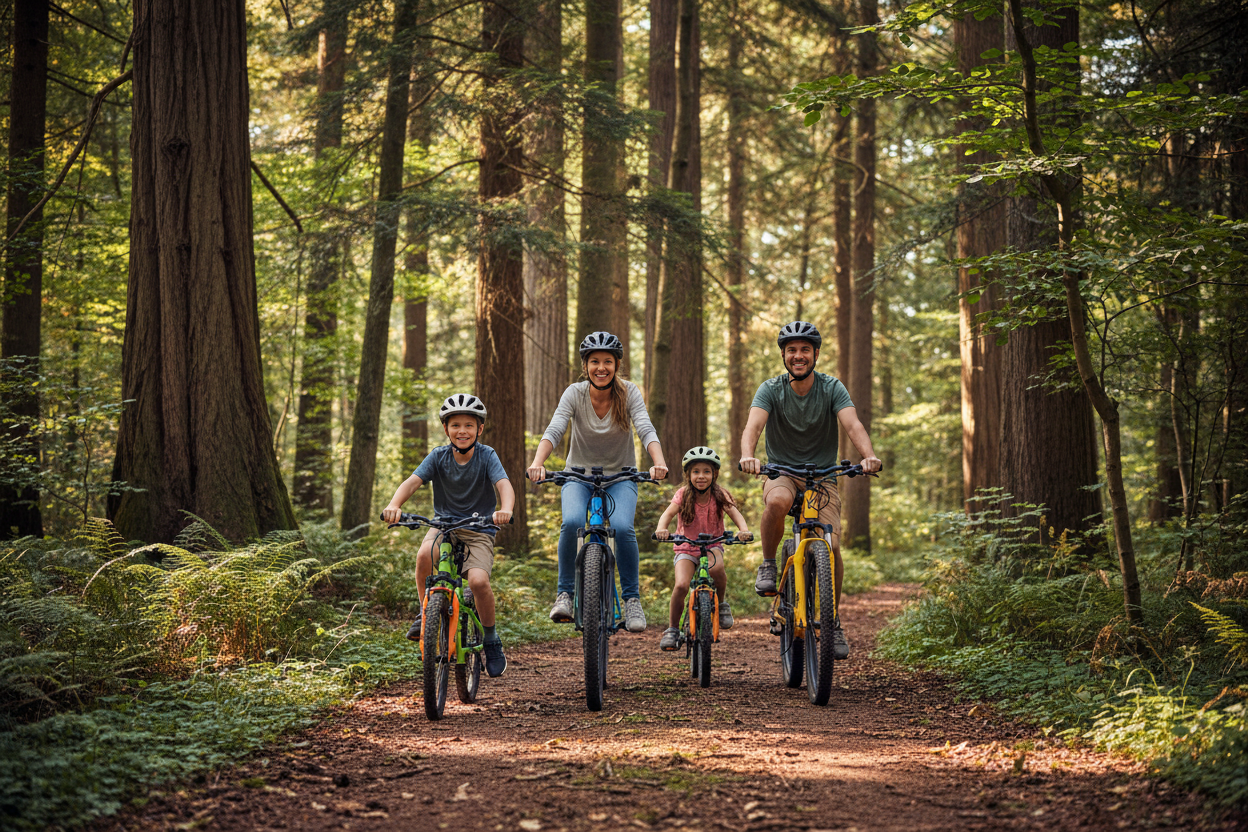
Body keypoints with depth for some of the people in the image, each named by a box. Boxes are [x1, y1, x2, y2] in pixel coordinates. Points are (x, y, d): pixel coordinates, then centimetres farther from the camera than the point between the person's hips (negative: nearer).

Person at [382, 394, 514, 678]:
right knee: (425, 555, -33)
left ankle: (491, 641, -2)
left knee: (478, 580, -27)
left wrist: (505, 510, -48)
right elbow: (412, 481, -18)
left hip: (478, 530, -2)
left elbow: (504, 485, -25)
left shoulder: (486, 456, -9)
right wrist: (393, 505, -39)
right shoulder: (438, 456, -5)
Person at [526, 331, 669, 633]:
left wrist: (659, 462, -46)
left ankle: (632, 599, -10)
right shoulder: (574, 394, -13)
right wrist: (537, 463, -45)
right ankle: (565, 593, -14)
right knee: (572, 522, -30)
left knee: (622, 527, -27)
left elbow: (646, 430, -26)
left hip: (620, 476, 0)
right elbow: (554, 431, -26)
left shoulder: (628, 393, -13)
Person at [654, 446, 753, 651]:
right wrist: (661, 528, -49)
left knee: (716, 567, -34)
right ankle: (672, 629, -5)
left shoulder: (719, 494, -9)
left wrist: (743, 530, -44)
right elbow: (668, 512, -26)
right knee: (681, 585, -24)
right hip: (686, 547, 0)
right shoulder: (683, 494, -12)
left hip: (712, 545, 0)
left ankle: (721, 602, -4)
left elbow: (734, 513, -22)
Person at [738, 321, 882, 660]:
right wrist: (747, 455, -47)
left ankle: (833, 621, 1)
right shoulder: (771, 389, -7)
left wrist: (869, 456, -43)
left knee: (831, 545, -18)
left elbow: (852, 424, -22)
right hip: (781, 473, -1)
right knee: (778, 502, -38)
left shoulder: (832, 388, -6)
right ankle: (768, 564, -11)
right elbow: (753, 425, -24)